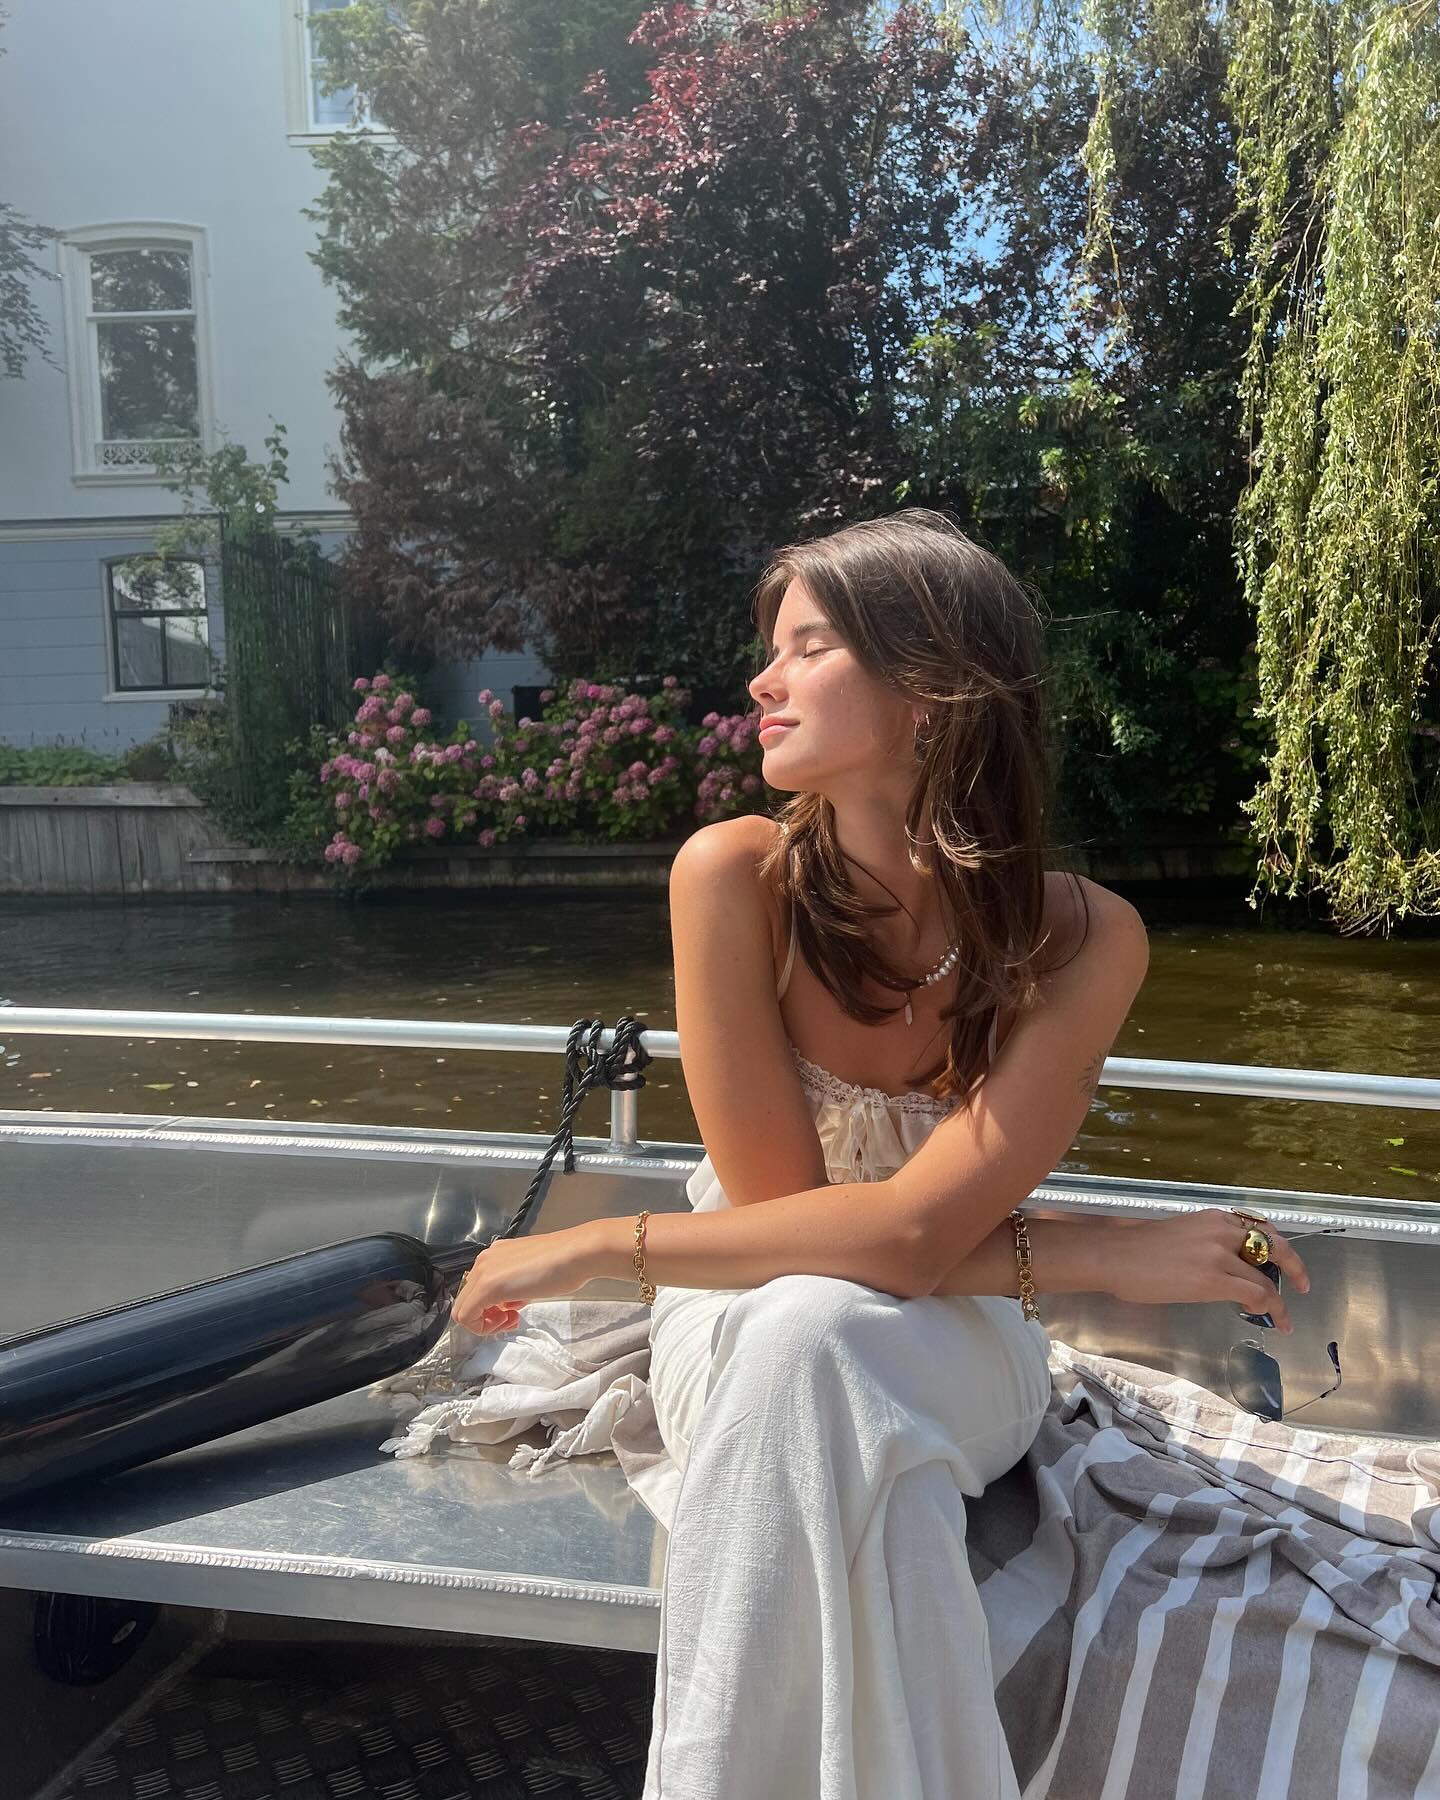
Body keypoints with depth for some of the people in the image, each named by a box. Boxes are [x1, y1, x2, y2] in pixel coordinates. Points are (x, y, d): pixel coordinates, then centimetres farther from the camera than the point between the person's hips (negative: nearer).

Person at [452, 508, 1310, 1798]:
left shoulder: (1084, 941, -20)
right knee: (799, 1332, -35)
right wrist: (1096, 1257, -23)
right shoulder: (734, 875, -20)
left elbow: (909, 1235, -27)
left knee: (818, 1337, -35)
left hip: (955, 1350, 0)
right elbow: (776, 1201, -19)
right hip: (747, 1334, 1)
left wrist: (600, 1249, -25)